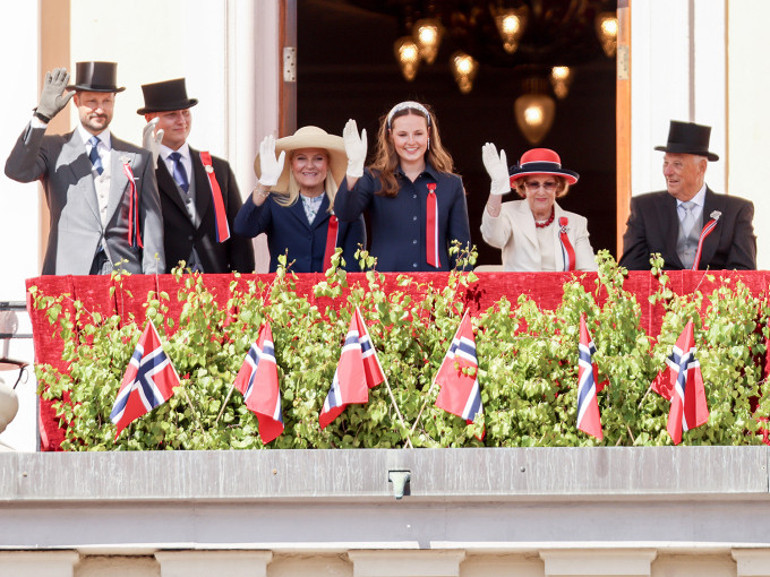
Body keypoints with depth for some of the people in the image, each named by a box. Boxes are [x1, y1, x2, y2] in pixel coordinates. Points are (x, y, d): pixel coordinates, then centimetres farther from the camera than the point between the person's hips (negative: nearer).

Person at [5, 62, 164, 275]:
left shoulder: (138, 158, 17)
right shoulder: (53, 148, 11)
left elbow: (151, 223, 14)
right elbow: (16, 171, -8)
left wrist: (153, 279, 3)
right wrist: (43, 115, -13)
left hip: (125, 274, 2)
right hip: (68, 272, -2)